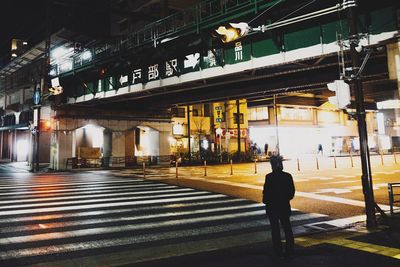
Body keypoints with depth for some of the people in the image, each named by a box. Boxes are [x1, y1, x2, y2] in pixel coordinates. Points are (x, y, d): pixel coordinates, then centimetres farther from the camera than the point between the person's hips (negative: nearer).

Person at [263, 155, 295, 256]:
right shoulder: (288, 176, -4)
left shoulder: (269, 177, -16)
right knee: (287, 226, 14)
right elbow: (292, 191, 2)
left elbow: (266, 192, -15)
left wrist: (266, 202, 3)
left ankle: (278, 250, 10)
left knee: (275, 228, 7)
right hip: (285, 206, 4)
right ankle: (290, 249, 19)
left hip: (272, 206, -3)